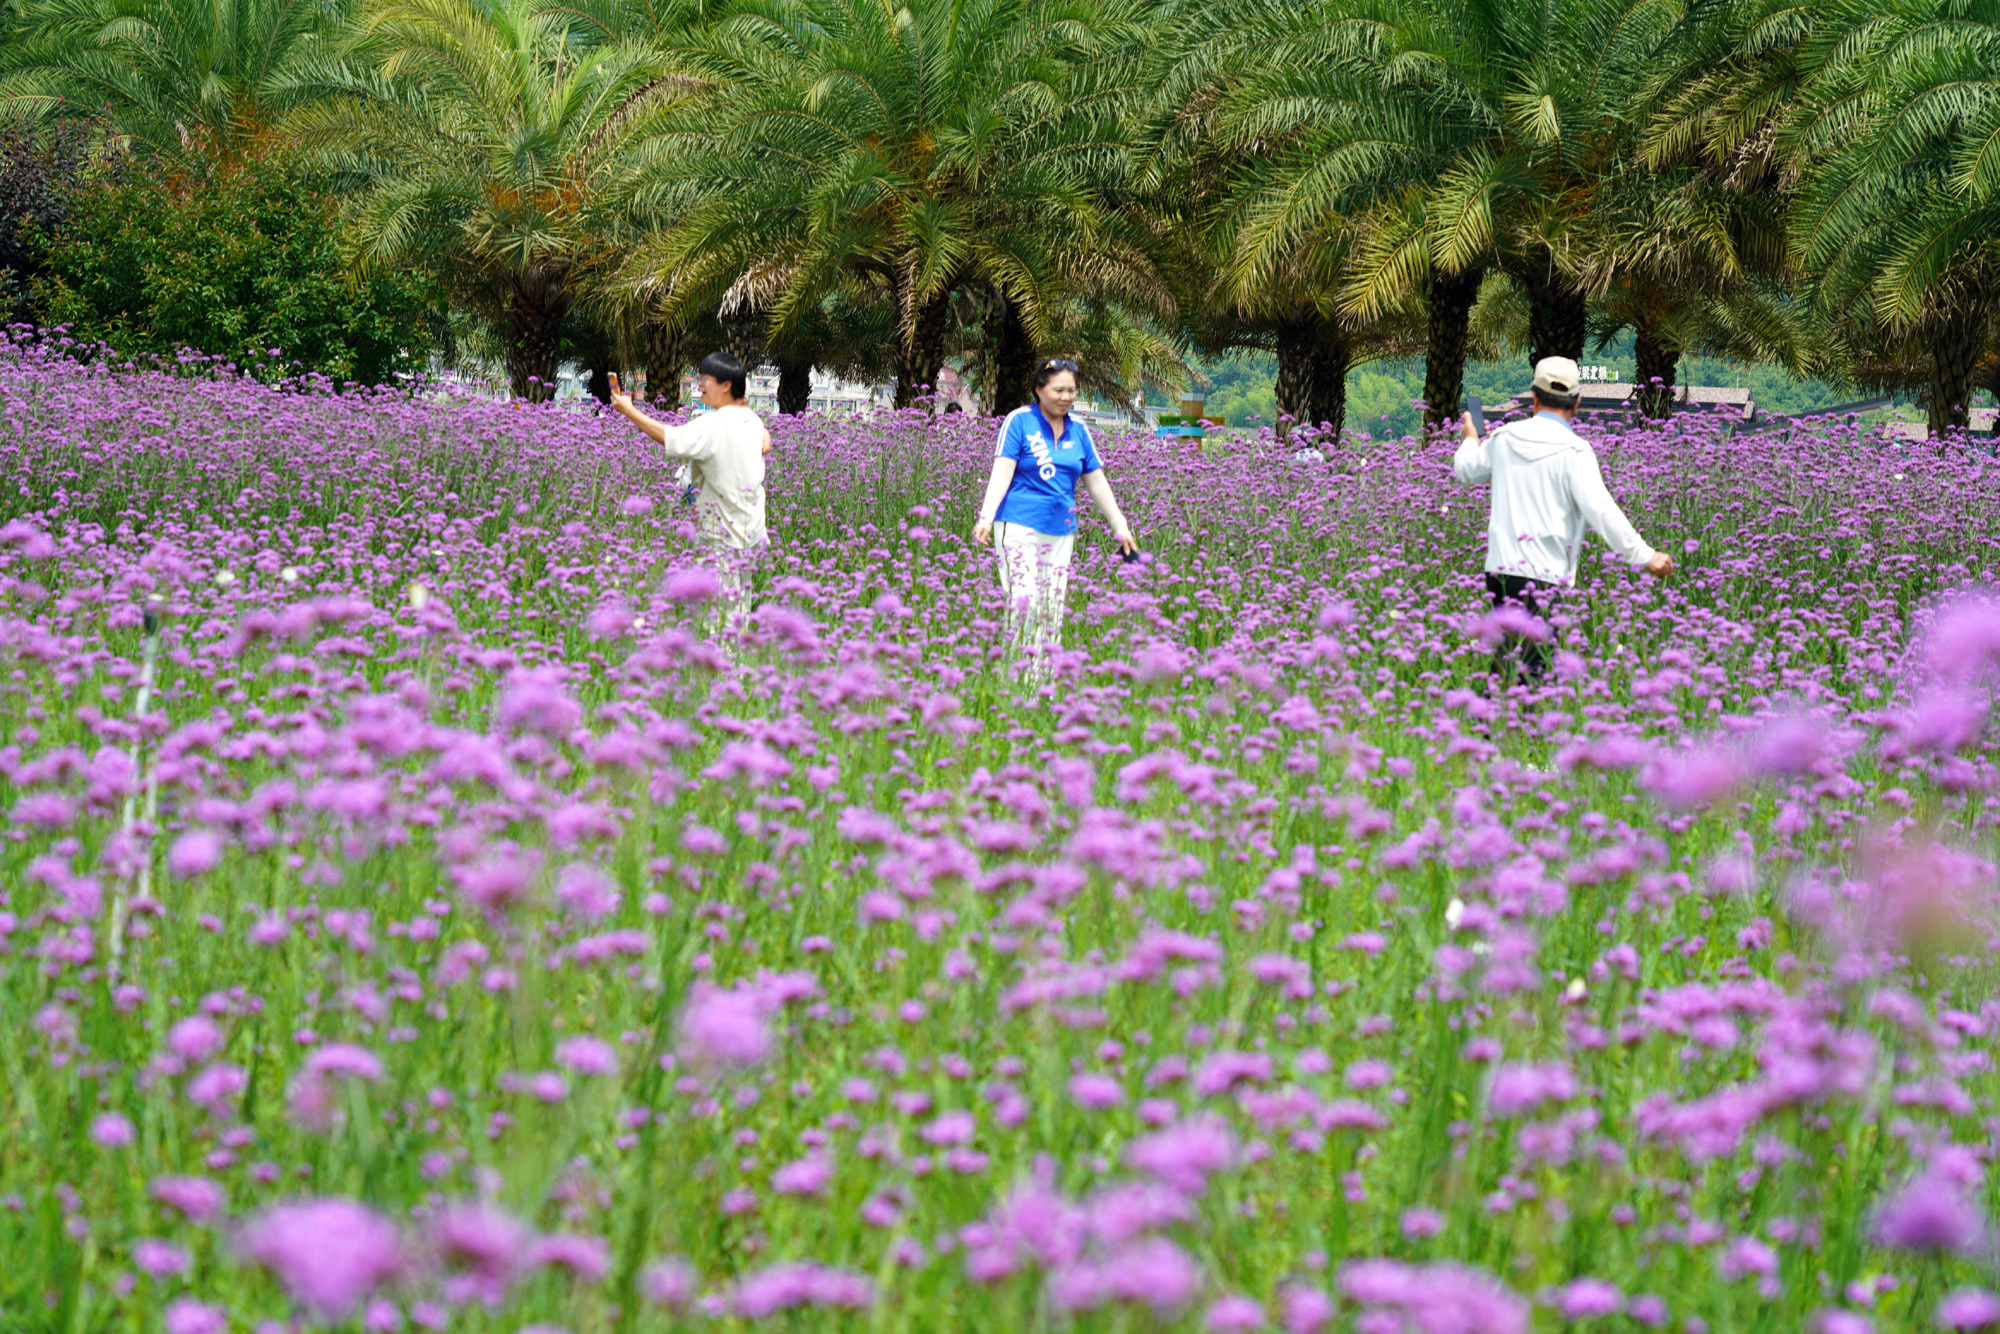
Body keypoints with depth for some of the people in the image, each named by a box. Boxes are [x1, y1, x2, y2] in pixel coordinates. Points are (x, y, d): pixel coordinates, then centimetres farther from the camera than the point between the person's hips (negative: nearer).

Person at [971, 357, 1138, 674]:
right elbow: (1002, 472, -9)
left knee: (1053, 610, 3)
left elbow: (1097, 482, 19)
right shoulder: (1020, 421, -2)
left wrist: (1121, 529, 21)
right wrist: (985, 518, -21)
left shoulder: (1078, 430, 13)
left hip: (1061, 532, 5)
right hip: (1019, 525, -5)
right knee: (1024, 601, -17)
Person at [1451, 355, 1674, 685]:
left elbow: (1466, 470, 29)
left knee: (1502, 665, 11)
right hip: (1545, 577, -5)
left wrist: (1471, 439, 51)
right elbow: (1600, 509, -17)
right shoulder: (1573, 452, -7)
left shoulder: (1504, 438, 9)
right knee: (1534, 672, -6)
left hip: (1499, 571, 5)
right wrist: (1644, 556, -15)